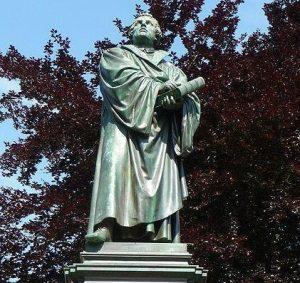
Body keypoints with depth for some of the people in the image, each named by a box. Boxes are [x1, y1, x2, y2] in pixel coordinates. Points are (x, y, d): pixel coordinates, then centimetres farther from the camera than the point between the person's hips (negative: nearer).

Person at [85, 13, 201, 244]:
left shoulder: (170, 69, 30)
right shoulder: (116, 55, 24)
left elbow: (191, 98, 11)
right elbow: (124, 77, 0)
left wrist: (177, 98, -12)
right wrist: (160, 87, -6)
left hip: (160, 131, 3)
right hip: (125, 123, -3)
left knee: (162, 171, -18)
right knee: (116, 162, -28)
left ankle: (160, 236, -27)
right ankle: (105, 226, -41)